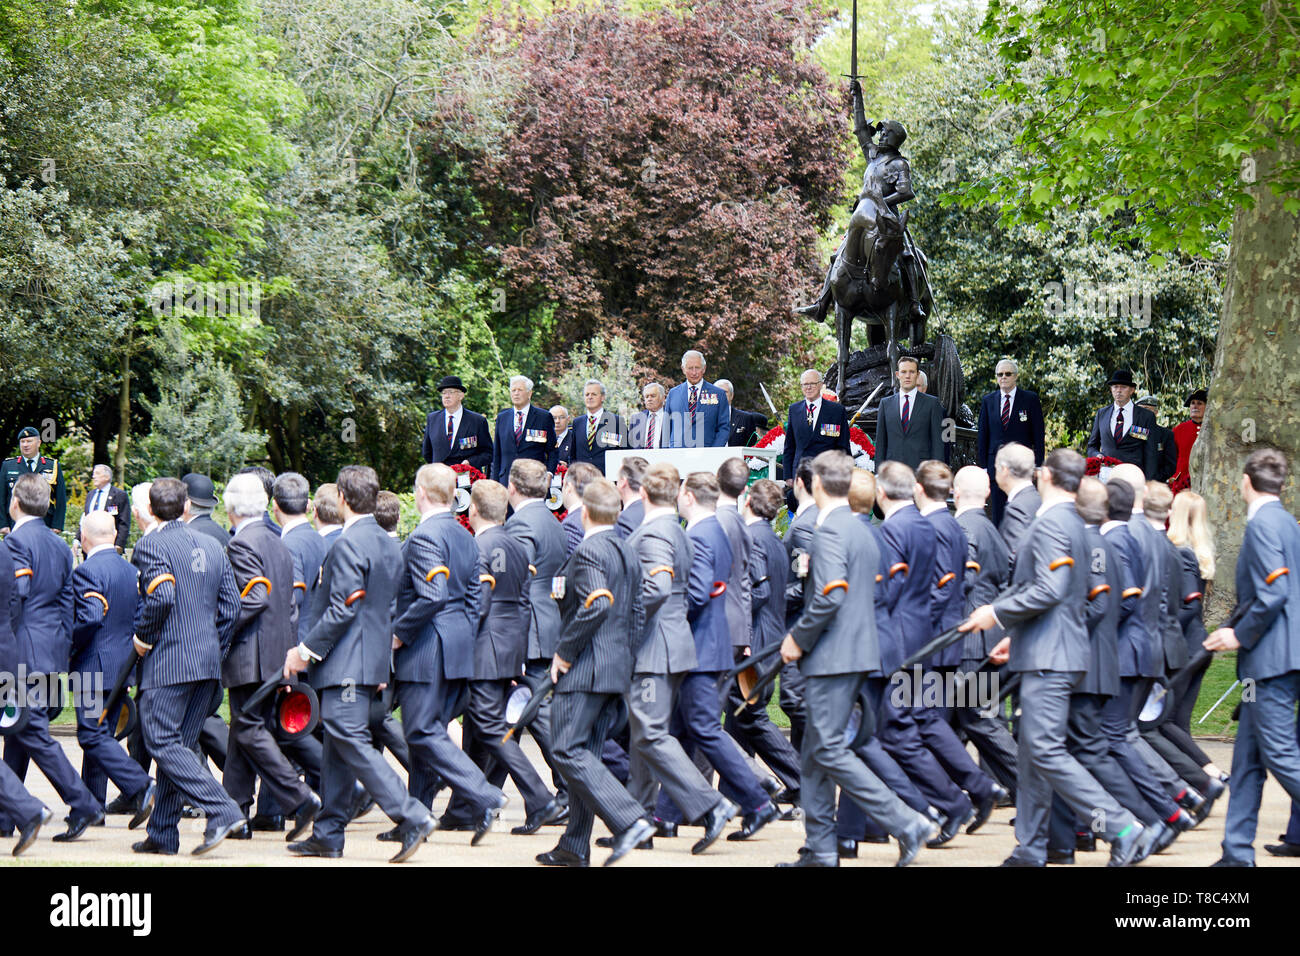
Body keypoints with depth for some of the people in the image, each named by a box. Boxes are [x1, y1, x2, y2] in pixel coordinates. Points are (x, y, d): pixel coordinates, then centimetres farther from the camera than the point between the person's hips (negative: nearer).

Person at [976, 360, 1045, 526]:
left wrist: (1037, 464, -6)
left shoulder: (1030, 399, 3)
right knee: (998, 517, 3)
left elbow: (1038, 435, 1)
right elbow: (983, 436, 13)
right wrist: (982, 466, 6)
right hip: (996, 466, 3)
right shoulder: (988, 401, 11)